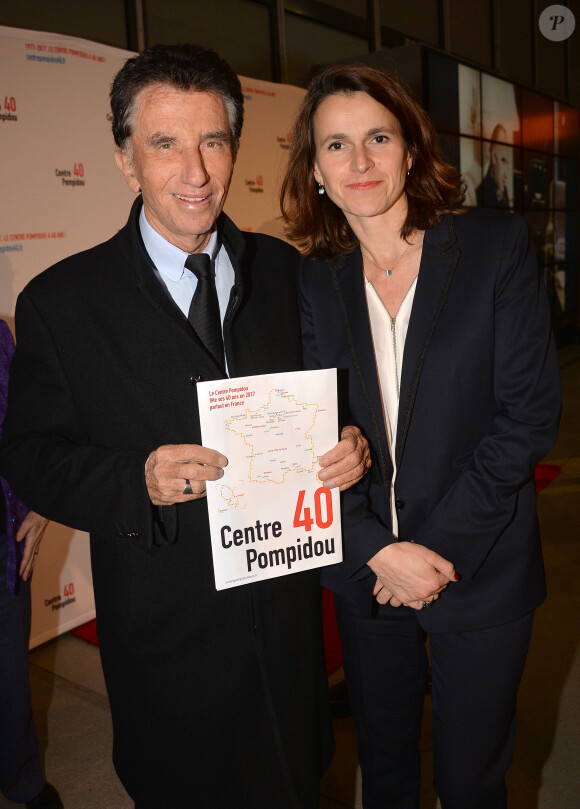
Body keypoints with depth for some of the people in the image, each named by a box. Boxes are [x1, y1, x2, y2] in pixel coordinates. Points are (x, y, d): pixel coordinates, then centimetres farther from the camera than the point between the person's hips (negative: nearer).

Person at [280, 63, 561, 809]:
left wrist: (440, 548, -14)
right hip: (363, 568, 3)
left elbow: (530, 411, -10)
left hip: (480, 571, -2)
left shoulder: (496, 246, -6)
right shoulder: (313, 280, 1)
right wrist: (381, 550, -12)